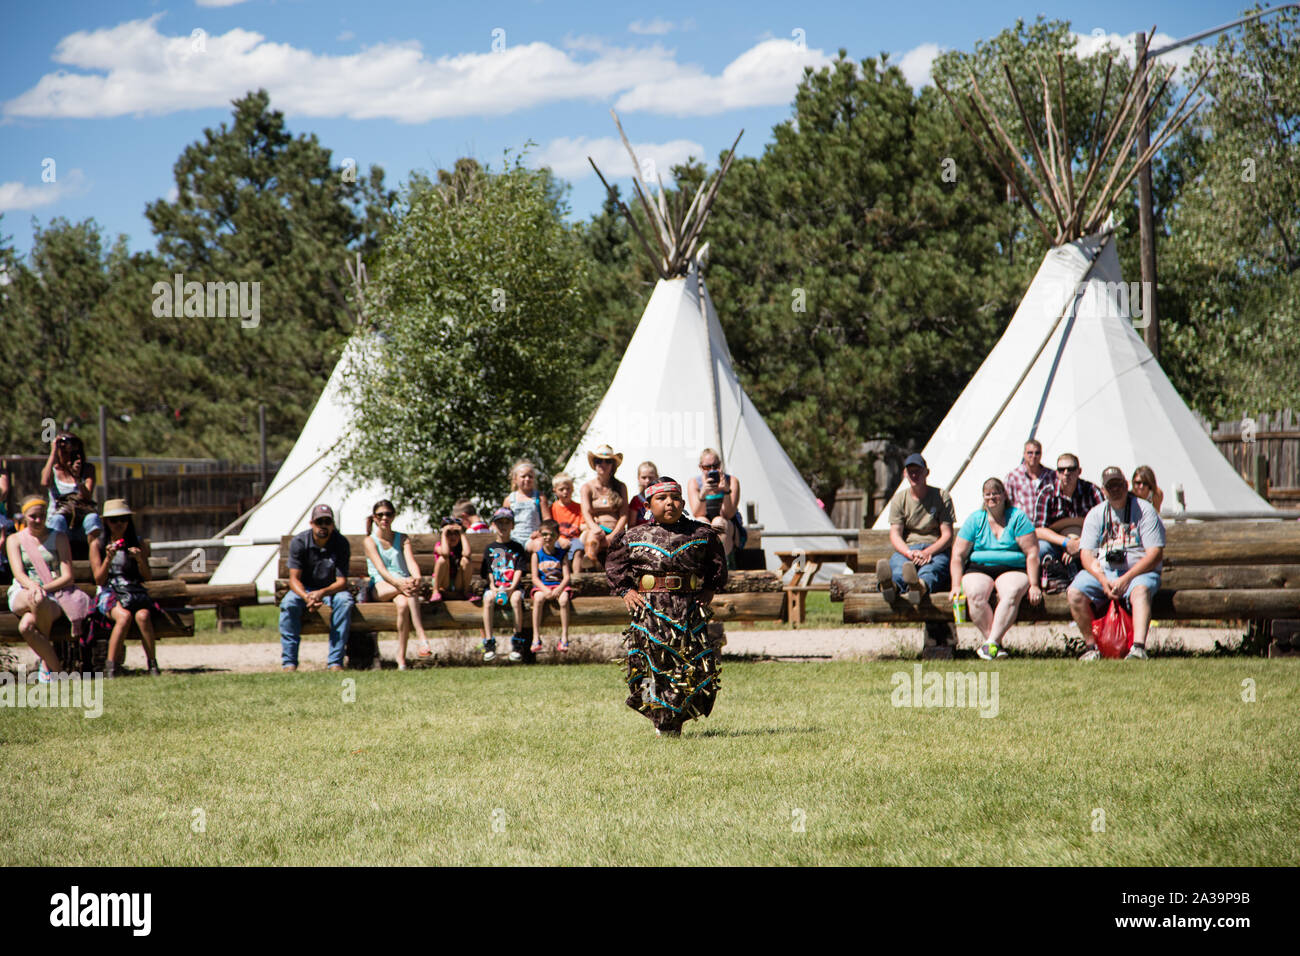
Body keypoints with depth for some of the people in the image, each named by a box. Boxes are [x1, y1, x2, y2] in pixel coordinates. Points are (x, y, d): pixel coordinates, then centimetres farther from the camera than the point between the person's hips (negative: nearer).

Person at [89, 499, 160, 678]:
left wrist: (140, 560, -15)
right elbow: (99, 579, 0)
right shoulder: (98, 544, 5)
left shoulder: (137, 543, 10)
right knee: (124, 616, -35)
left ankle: (153, 665, -30)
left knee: (143, 615, -33)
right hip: (110, 594, -2)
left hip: (135, 592, 2)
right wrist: (108, 559, -16)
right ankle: (111, 667, -31)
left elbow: (147, 577, 5)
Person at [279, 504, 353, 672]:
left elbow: (342, 582, -16)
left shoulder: (341, 543, -13)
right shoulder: (299, 542, -12)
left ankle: (335, 661, -33)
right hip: (304, 589, 0)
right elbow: (294, 579, -15)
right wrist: (306, 597, -37)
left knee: (344, 601, -33)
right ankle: (289, 662, -30)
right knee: (288, 603, -32)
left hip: (331, 589, 0)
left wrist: (322, 593, -37)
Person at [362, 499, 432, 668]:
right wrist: (398, 583, -31)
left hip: (403, 584, 2)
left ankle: (401, 656, -38)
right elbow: (380, 568, -11)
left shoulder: (403, 539, 14)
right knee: (403, 603, -37)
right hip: (380, 587, -2)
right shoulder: (370, 541, 6)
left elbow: (411, 562, -4)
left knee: (403, 603, -36)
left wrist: (416, 578, -29)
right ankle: (422, 638, -44)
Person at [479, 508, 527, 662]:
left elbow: (519, 571, 3)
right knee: (488, 598, -33)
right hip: (494, 586, 1)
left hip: (513, 586, -1)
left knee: (516, 598, -35)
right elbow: (488, 573, 8)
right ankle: (489, 643, -33)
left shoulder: (517, 548, 13)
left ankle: (517, 643, -29)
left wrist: (511, 588, -13)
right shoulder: (490, 549, 15)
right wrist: (493, 588, -11)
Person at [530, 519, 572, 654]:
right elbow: (535, 578, 0)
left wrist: (559, 589, -20)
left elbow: (566, 577, 0)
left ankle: (564, 637, -31)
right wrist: (545, 590, -19)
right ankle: (536, 637, -33)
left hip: (559, 586, 0)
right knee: (538, 598, -35)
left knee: (564, 599, -34)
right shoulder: (537, 555, 8)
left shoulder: (561, 554, 10)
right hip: (542, 586, 0)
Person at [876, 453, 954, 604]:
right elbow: (895, 534, 3)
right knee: (896, 563, -37)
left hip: (936, 549, -2)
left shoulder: (942, 497, 8)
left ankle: (922, 585, -77)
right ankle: (892, 584, -74)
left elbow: (947, 535, 1)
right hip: (907, 549, 2)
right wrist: (910, 553, -20)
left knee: (932, 568, -40)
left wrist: (928, 552, -19)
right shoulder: (899, 499, 13)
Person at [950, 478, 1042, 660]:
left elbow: (1031, 553, 0)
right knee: (975, 593, -33)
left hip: (1012, 570, -1)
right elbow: (958, 555, 6)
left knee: (1012, 592, -35)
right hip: (978, 569, 1)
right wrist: (956, 585, -5)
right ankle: (996, 645, -33)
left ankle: (991, 642, -40)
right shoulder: (975, 520, 8)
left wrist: (1033, 585, -8)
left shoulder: (1017, 517, 4)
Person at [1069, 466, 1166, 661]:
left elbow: (1155, 554, -8)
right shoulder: (1096, 514, 12)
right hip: (1103, 571, 4)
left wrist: (1126, 578, -19)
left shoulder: (1144, 510, 1)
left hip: (1139, 572, -4)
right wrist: (1103, 579, -15)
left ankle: (1138, 647, -52)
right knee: (1075, 592, -23)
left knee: (1140, 591, -38)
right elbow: (1086, 554, 4)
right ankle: (1091, 645, -13)